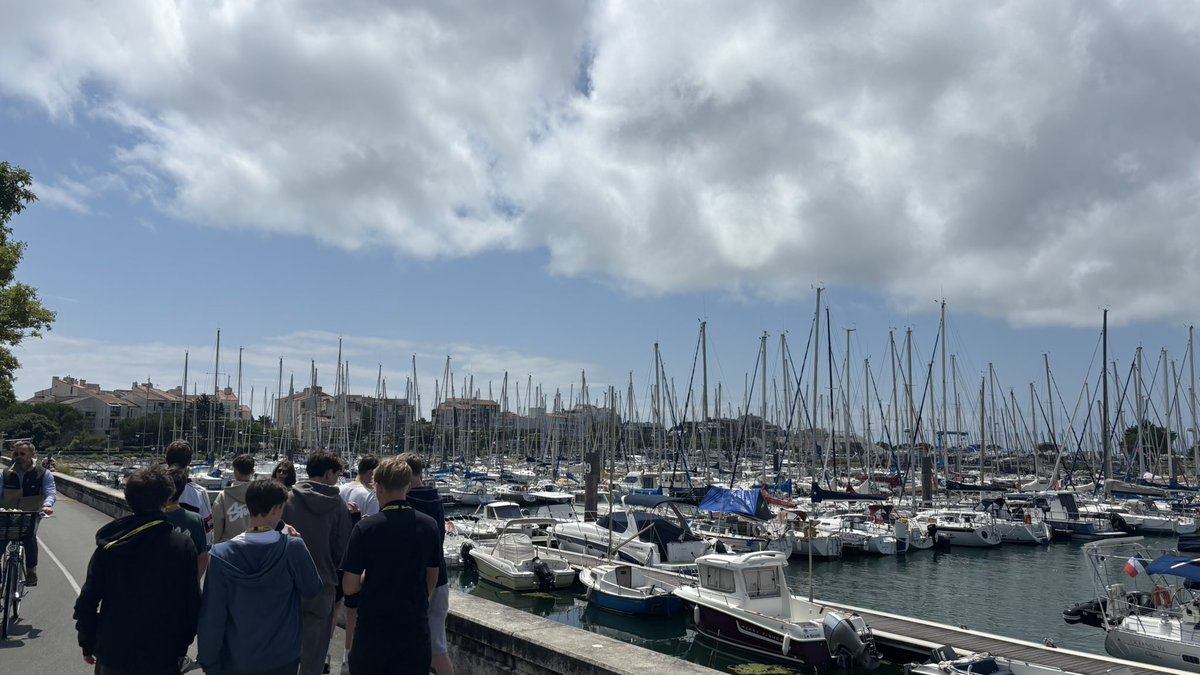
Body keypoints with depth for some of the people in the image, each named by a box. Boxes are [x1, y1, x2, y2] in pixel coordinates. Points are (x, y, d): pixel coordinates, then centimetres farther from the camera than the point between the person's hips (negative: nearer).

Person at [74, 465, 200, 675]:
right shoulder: (183, 546, -13)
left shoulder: (109, 546, -6)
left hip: (112, 654, 3)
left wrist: (87, 644, 12)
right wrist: (182, 646, 4)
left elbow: (87, 601, -3)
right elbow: (192, 605, -11)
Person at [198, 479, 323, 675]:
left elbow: (212, 615, -11)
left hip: (236, 658, 1)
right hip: (283, 656, 0)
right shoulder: (293, 548, -17)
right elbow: (312, 588, -2)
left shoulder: (221, 554, -14)